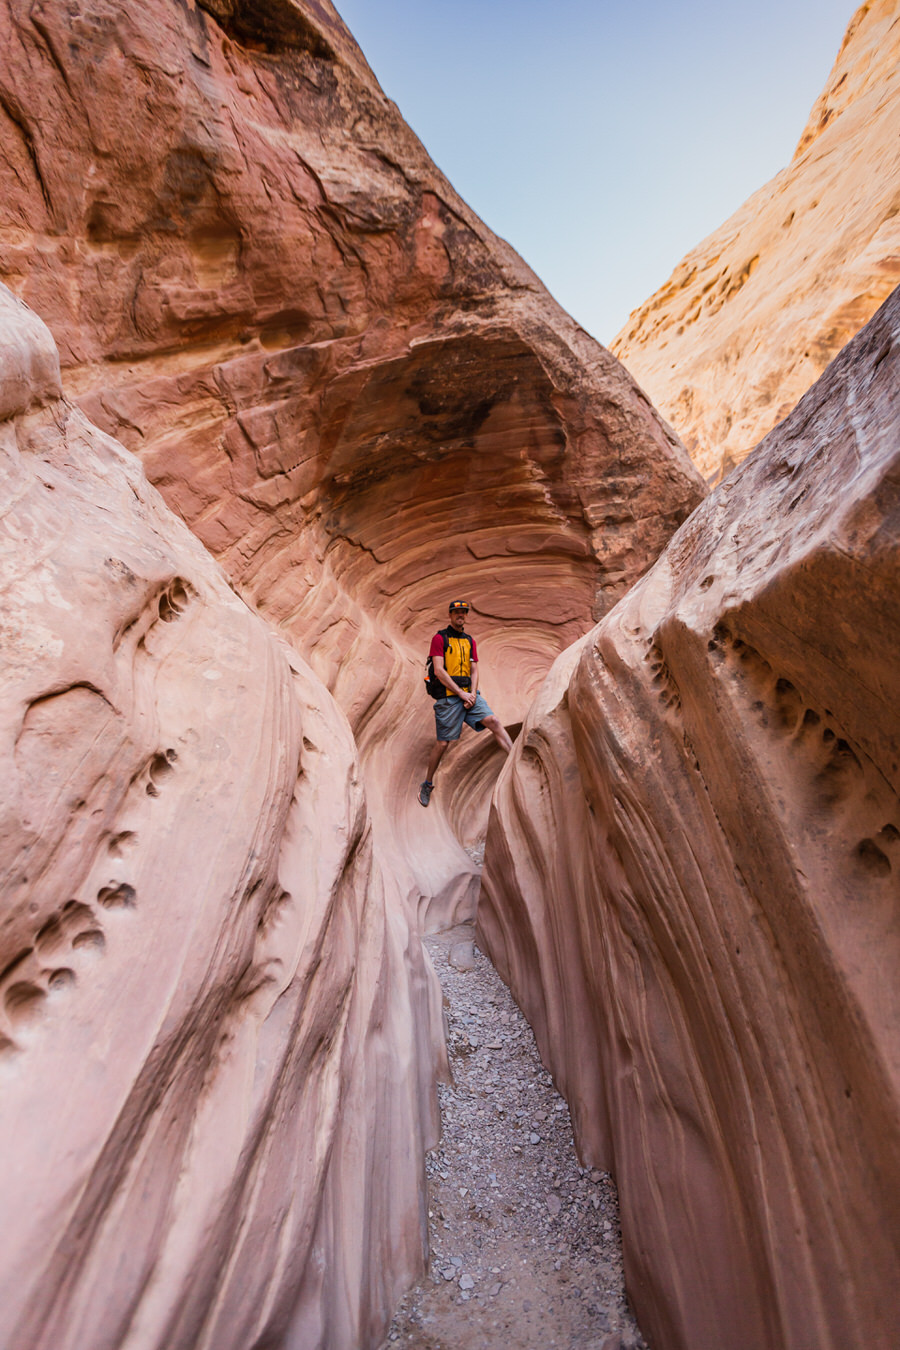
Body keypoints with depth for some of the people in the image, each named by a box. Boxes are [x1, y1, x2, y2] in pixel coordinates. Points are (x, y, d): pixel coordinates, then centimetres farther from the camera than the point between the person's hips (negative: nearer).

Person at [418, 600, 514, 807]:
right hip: (448, 697, -5)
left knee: (494, 721, -15)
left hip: (469, 694, 5)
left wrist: (473, 693, -6)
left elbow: (474, 670, 13)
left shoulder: (470, 641, 16)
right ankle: (427, 784, 17)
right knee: (442, 743, -1)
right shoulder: (439, 638, -2)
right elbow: (439, 671, -10)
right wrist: (461, 693, -13)